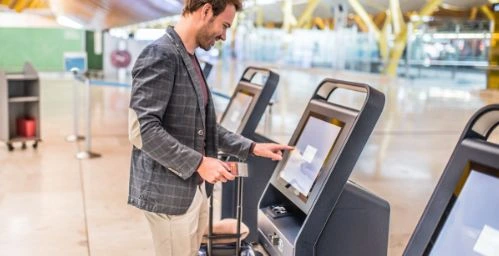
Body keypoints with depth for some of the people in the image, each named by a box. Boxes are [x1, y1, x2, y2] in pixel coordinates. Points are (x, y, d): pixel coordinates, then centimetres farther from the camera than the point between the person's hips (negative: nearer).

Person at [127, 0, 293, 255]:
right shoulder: (160, 54, -17)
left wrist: (252, 148, 12)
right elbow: (142, 129, -24)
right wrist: (199, 163, -22)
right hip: (169, 193, -9)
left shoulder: (190, 59, 12)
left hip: (196, 189, 9)